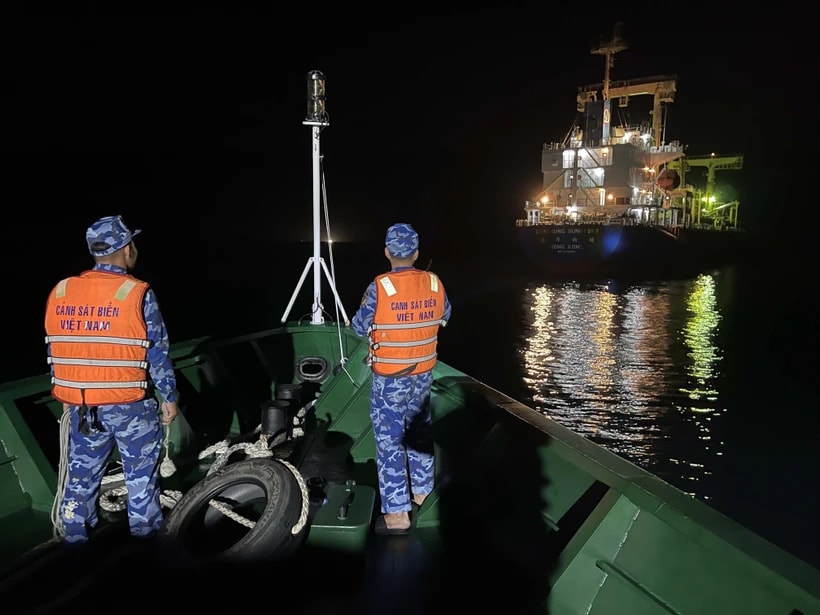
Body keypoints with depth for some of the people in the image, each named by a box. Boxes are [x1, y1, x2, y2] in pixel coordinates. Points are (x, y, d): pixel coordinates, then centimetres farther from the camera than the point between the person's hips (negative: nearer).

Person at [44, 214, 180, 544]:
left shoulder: (60, 292, 1)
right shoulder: (138, 294, -15)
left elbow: (54, 350, 8)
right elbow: (157, 354, -12)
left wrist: (67, 396, 20)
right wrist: (170, 397, -2)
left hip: (80, 405, 5)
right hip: (132, 405, -4)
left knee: (81, 476, 19)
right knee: (141, 477, 11)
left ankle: (75, 538, 32)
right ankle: (144, 535, 23)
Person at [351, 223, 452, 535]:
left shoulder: (379, 288, -19)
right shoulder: (434, 284, -6)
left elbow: (359, 328, -7)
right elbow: (445, 315, 13)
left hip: (390, 377, -5)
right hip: (423, 373, 5)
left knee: (389, 439, 4)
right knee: (419, 432, 22)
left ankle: (397, 513, 8)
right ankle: (421, 490, 38)